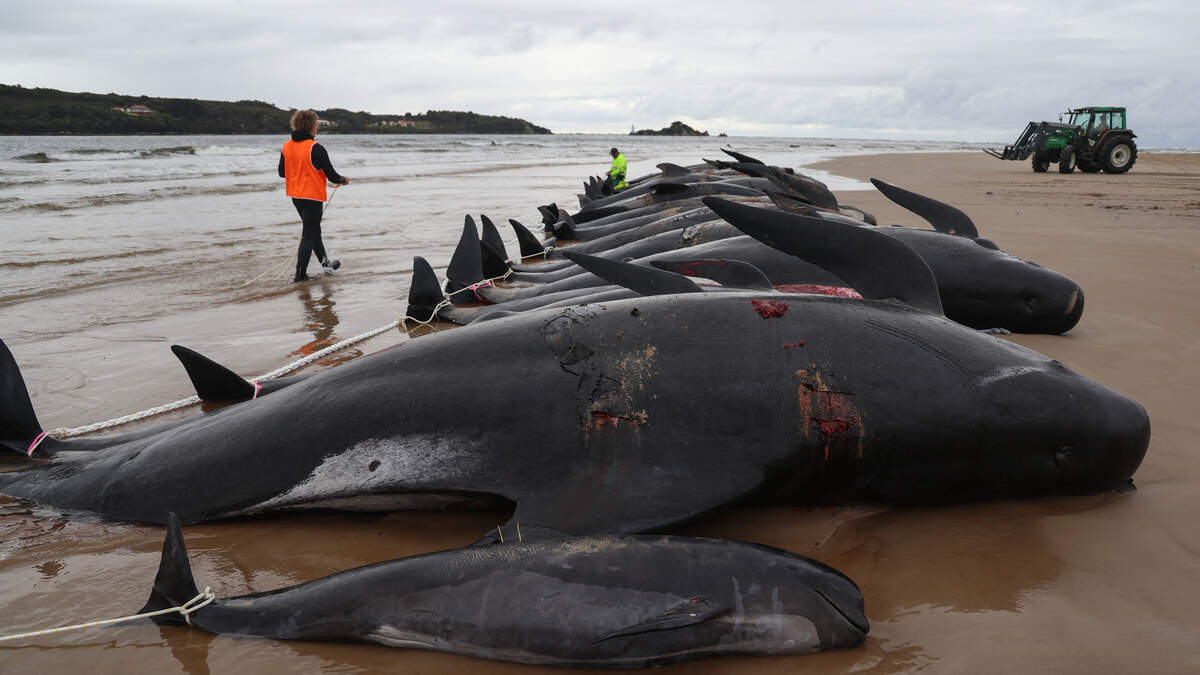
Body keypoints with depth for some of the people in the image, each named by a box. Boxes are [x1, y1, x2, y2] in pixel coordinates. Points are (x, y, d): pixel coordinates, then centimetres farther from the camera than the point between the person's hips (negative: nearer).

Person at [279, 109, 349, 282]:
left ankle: (325, 262, 37)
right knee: (309, 235, 0)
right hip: (313, 196, -7)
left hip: (295, 196, 7)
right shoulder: (315, 148, -18)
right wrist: (343, 180, 6)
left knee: (313, 229, 23)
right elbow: (331, 175, -15)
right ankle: (300, 275, 1)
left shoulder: (286, 147, 1)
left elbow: (282, 173, 10)